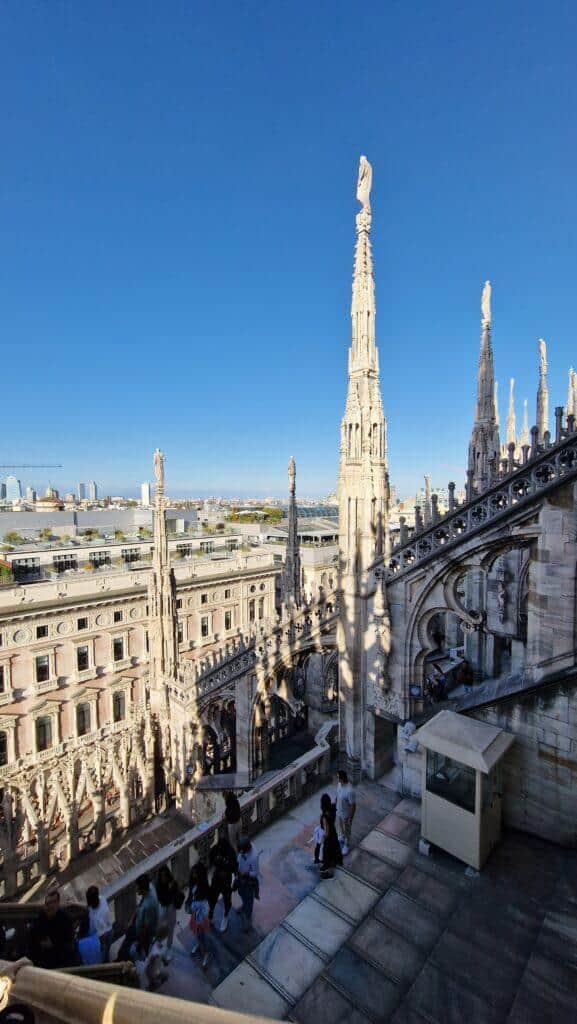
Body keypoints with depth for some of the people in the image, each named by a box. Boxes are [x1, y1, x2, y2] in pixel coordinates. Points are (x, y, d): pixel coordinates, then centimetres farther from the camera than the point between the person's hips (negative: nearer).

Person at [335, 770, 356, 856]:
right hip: (338, 811, 7)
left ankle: (346, 845, 47)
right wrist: (335, 805, 14)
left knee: (347, 830, 21)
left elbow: (353, 806, -27)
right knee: (340, 826, 31)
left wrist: (350, 818, -18)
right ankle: (341, 838, 59)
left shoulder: (350, 791, -40)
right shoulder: (339, 784, -17)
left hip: (346, 814, -7)